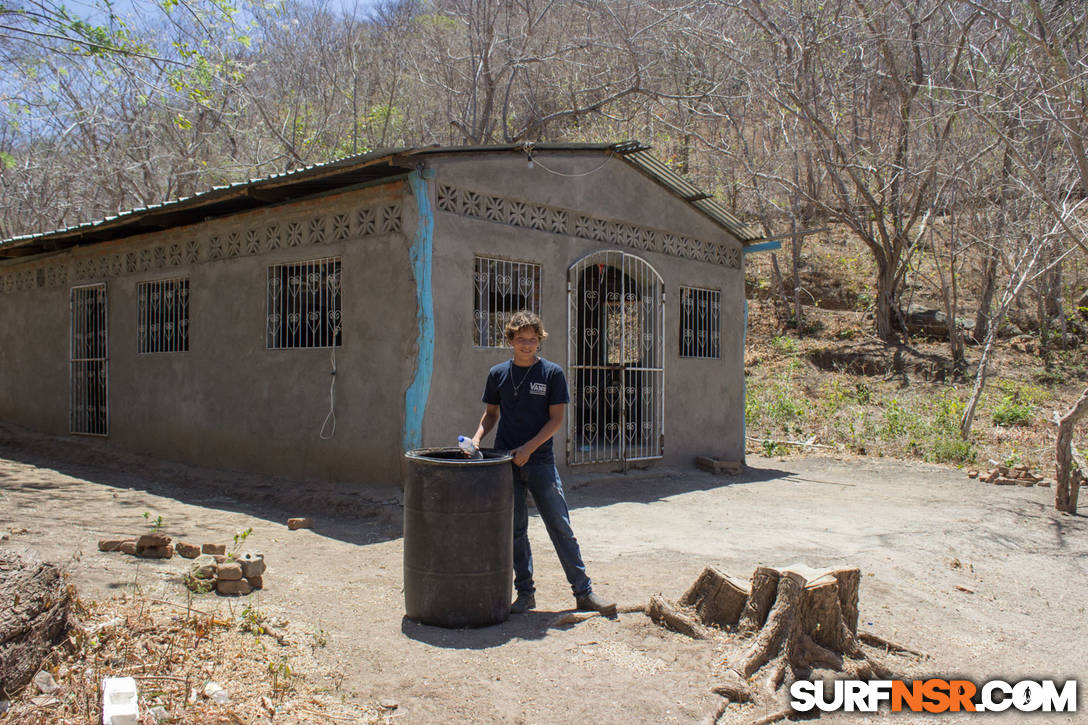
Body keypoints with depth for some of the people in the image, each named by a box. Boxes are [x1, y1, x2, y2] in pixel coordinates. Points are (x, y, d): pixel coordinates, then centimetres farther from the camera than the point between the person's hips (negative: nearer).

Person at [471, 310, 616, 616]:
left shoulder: (552, 373, -1)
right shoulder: (498, 373, 6)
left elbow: (556, 419, -4)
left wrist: (528, 448, -14)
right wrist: (477, 437, -3)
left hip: (540, 460, -2)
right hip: (506, 461, 2)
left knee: (561, 526, -2)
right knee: (515, 530, 6)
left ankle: (584, 593, 6)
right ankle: (525, 592, 18)